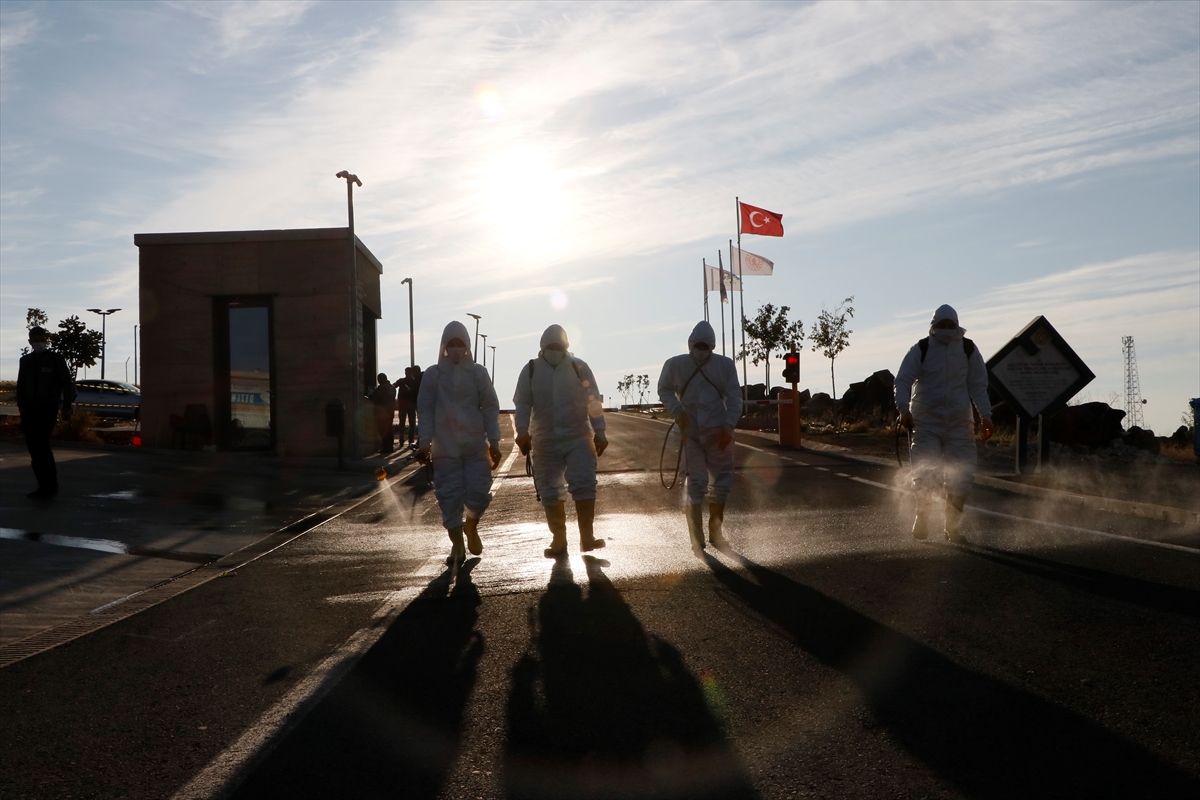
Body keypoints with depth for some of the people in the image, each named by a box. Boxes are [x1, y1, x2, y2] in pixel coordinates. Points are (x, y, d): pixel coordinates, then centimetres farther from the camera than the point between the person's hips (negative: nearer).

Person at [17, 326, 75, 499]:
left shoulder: (56, 359, 0)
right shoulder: (25, 360, 13)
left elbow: (67, 383, -1)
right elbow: (21, 385, 14)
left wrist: (66, 406, -5)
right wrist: (21, 406, 4)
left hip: (48, 408, -5)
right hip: (30, 409, 5)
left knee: (41, 445, -13)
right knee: (33, 446, 3)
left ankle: (49, 485, -7)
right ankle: (46, 485, 11)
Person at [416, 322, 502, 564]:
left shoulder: (478, 372, 4)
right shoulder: (433, 374, 3)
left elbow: (490, 408, 3)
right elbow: (425, 409, 2)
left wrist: (494, 442, -2)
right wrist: (424, 442, -5)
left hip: (476, 445, 0)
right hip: (445, 448, 0)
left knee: (479, 493, -3)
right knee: (449, 495, -1)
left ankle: (471, 525, 29)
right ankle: (457, 545, 13)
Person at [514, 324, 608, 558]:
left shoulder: (579, 367, 1)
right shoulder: (531, 371, 3)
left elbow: (593, 401, 2)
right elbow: (523, 404, 3)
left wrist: (599, 432, -1)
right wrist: (523, 432, -10)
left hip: (579, 437, -2)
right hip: (545, 441, 2)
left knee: (584, 485, -12)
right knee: (550, 493, 5)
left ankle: (587, 537, -7)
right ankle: (558, 541, 15)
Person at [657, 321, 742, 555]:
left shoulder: (725, 365, -2)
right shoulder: (675, 365, -3)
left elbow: (734, 398, -1)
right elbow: (664, 390, 8)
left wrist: (728, 426, -13)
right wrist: (677, 411, -9)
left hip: (719, 432, 2)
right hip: (691, 433, -2)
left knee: (721, 483, 8)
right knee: (696, 485, -3)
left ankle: (715, 531, 26)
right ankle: (697, 539, 4)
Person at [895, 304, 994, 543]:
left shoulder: (968, 349, 6)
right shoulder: (921, 349, -3)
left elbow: (978, 384, 11)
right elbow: (903, 380, -7)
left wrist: (985, 415, 2)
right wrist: (904, 409, -22)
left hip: (959, 421, 3)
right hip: (926, 420, -3)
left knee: (961, 475, 0)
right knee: (926, 472, -9)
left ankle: (952, 525, 14)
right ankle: (922, 516, 15)